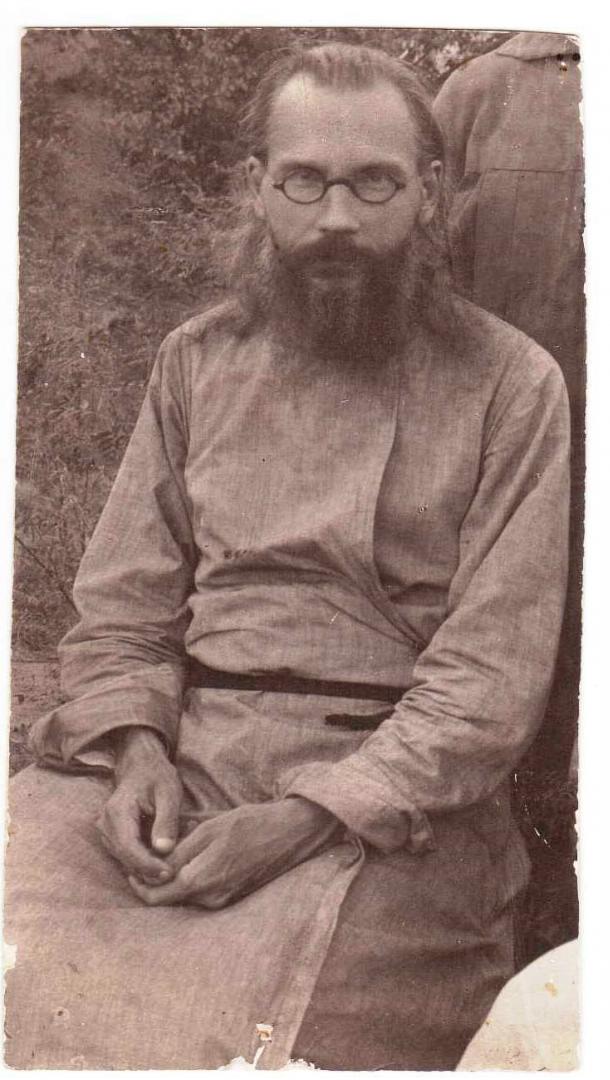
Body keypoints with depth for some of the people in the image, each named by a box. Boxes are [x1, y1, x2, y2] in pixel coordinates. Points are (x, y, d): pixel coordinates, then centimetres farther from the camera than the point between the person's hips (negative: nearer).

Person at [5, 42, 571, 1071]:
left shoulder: (512, 385, -1)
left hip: (391, 785, -3)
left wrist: (310, 815, -17)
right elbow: (124, 600, 11)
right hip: (178, 748, 4)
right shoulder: (198, 359, 12)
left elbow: (493, 670, -7)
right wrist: (136, 746, -8)